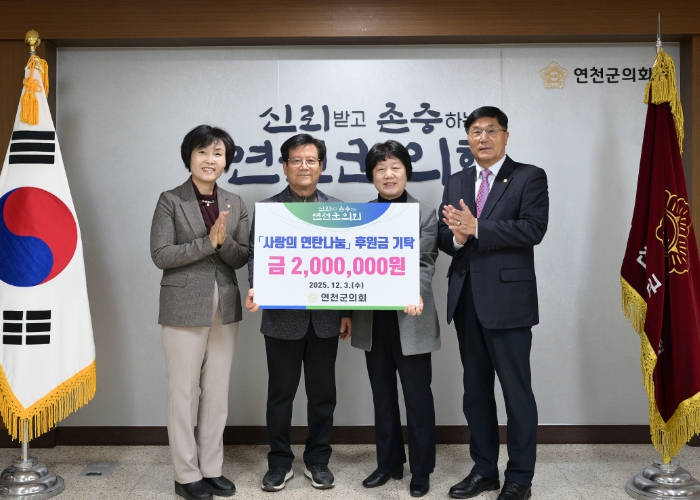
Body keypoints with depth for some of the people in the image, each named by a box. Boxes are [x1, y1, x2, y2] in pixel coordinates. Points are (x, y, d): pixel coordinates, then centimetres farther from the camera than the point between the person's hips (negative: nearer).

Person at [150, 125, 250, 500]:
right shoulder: (170, 201, -3)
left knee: (218, 393, 10)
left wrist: (224, 242, -17)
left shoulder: (234, 204, 9)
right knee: (184, 393, 4)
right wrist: (208, 242, -17)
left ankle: (211, 469, 23)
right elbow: (160, 254, -11)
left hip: (225, 308, 4)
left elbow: (242, 257, 4)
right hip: (184, 308, -4)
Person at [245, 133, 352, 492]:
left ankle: (318, 460, 27)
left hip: (325, 318, 2)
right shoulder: (266, 209, 2)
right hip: (283, 317, -1)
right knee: (280, 393, 9)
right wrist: (256, 288, -25)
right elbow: (257, 256, -4)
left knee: (323, 393, 11)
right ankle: (280, 463, 24)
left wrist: (348, 311, 4)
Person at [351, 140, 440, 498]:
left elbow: (424, 264, -9)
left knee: (418, 398, 5)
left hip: (410, 321, -3)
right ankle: (389, 463, 29)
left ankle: (421, 470, 20)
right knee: (382, 397, 15)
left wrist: (415, 296, -29)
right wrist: (346, 313, 6)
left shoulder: (425, 215, -1)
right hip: (371, 321, 4)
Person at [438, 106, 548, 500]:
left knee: (517, 390, 2)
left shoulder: (529, 177, -1)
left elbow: (533, 229, -15)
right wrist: (457, 236, -14)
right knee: (476, 389, 13)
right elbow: (443, 236, 9)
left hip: (507, 298, -5)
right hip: (466, 298, 6)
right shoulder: (457, 182, 15)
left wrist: (476, 227, -19)